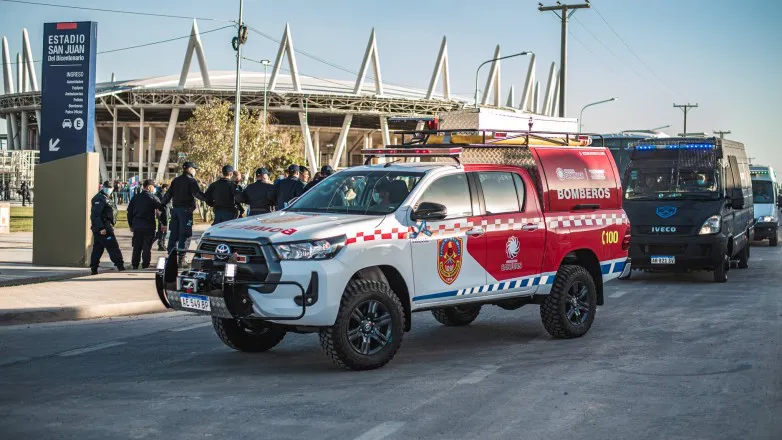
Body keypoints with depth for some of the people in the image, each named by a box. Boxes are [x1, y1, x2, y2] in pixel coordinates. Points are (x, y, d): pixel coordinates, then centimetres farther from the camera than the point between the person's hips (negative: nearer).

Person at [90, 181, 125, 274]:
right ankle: (120, 265, -9)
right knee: (113, 246, -9)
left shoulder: (106, 198, 20)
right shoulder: (99, 199, -13)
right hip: (103, 228, -10)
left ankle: (93, 268, 11)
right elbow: (95, 215, -21)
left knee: (97, 248, 9)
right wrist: (101, 228, -25)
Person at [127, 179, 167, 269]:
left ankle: (135, 265, 14)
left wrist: (131, 225, 21)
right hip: (149, 227, -5)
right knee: (147, 248, 0)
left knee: (137, 247, 12)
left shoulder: (135, 198, 10)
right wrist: (164, 223, -4)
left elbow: (129, 211, 13)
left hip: (136, 226, 5)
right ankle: (145, 266, 0)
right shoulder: (153, 198, -7)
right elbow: (162, 210, -12)